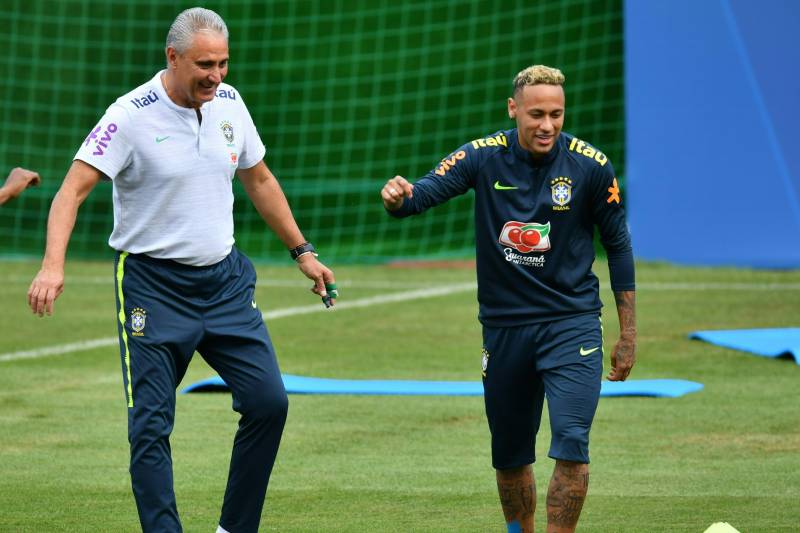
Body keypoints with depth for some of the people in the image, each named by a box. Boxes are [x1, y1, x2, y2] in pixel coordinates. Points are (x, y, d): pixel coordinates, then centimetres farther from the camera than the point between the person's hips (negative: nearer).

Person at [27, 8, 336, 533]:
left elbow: (259, 180, 18)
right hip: (153, 286, -5)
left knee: (268, 400, -3)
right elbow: (73, 189, -21)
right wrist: (53, 265, -36)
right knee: (151, 425, -8)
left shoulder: (229, 102, 3)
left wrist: (303, 252, 20)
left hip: (225, 280, 5)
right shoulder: (131, 116, -15)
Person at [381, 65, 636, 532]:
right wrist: (399, 197, -45)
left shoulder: (591, 166, -9)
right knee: (510, 458, 12)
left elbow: (618, 245, 1)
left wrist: (629, 334, 3)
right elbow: (427, 190, -19)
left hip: (572, 322, -2)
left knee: (572, 449, -17)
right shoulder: (484, 157, -7)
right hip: (504, 327, 2)